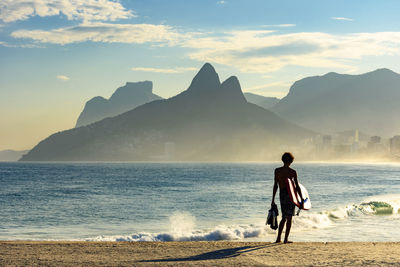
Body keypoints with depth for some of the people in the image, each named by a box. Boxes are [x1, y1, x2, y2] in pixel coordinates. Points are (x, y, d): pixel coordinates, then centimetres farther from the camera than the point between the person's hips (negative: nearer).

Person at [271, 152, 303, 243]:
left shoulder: (277, 170, 1)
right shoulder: (293, 172, -7)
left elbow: (275, 185, 1)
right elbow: (297, 186, -6)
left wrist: (273, 199, 6)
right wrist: (302, 199, 1)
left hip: (282, 195, 3)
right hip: (290, 194, -3)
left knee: (284, 217, 16)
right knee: (289, 218, 3)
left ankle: (278, 238, 12)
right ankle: (286, 239, 1)